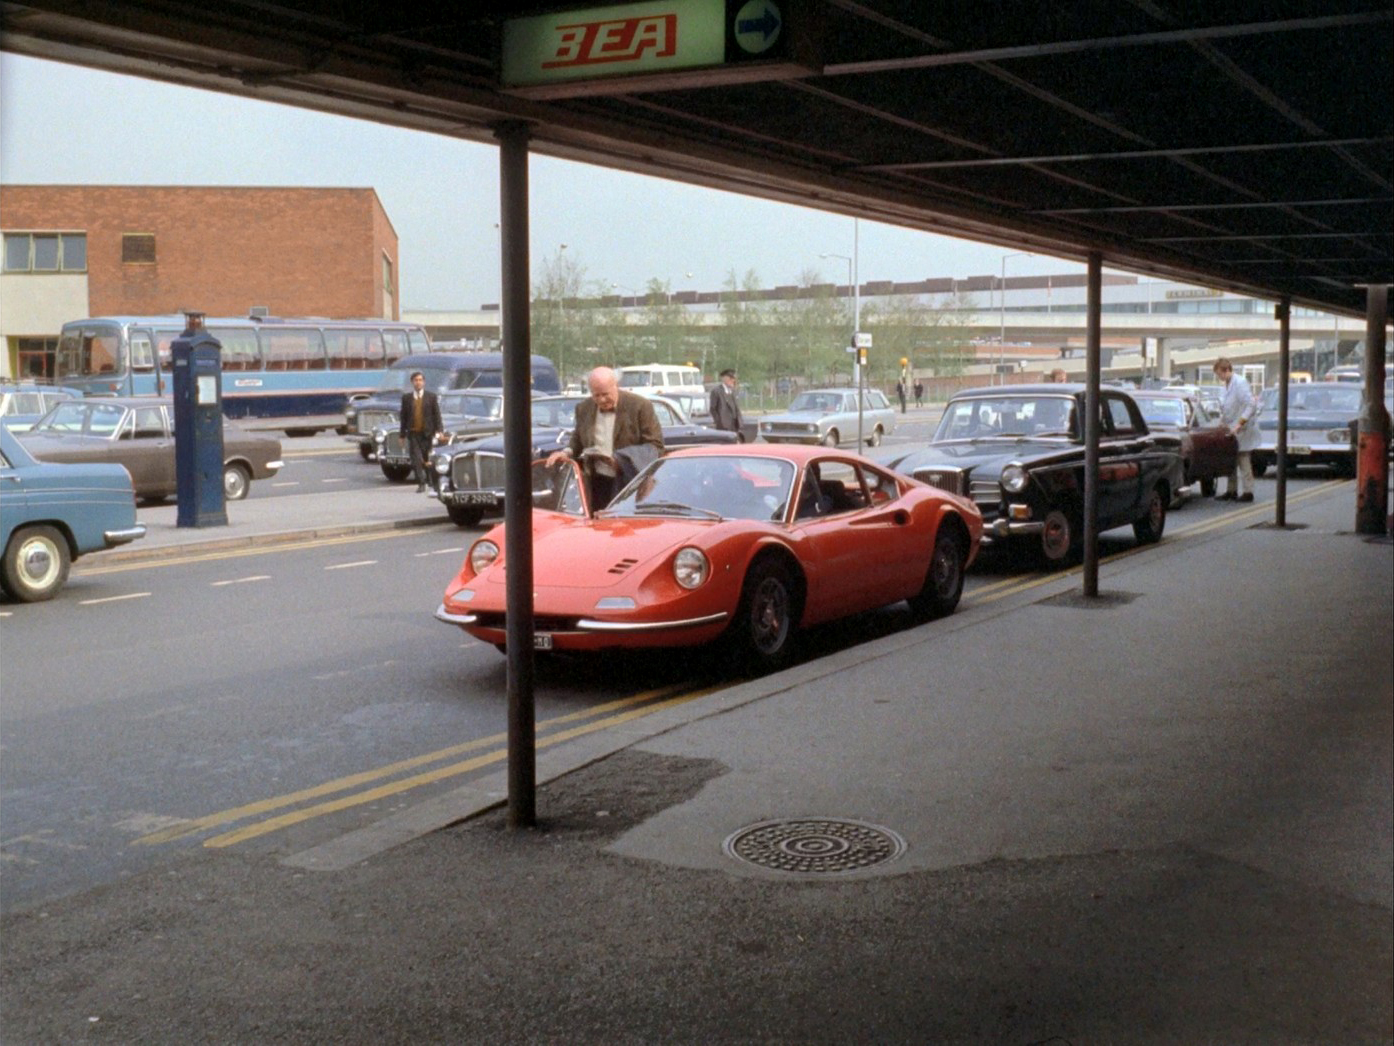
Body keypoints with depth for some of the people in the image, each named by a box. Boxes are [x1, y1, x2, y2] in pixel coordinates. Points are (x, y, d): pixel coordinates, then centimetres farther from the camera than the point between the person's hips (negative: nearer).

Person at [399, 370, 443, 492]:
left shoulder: (431, 396, 4)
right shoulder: (406, 397, 7)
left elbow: (437, 414, 3)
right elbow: (403, 417, 8)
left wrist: (439, 430, -7)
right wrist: (402, 434, 6)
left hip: (427, 433, -1)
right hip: (413, 433, 1)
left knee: (427, 459, 6)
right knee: (416, 459, -8)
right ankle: (421, 484, -5)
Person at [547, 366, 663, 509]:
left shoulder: (640, 406, -5)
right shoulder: (583, 409, 11)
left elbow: (655, 445, -6)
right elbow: (577, 443, 23)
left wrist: (622, 462, -17)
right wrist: (567, 453, 0)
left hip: (630, 484, -4)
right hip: (598, 485, 4)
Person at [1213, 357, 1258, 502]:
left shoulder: (1240, 383, -16)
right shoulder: (1227, 385, 13)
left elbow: (1252, 405, -22)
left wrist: (1240, 424, -24)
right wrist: (1222, 423, 13)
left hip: (1241, 431, -9)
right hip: (1230, 430, 9)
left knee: (1244, 462, -5)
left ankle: (1248, 492, -1)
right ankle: (1231, 491, 20)